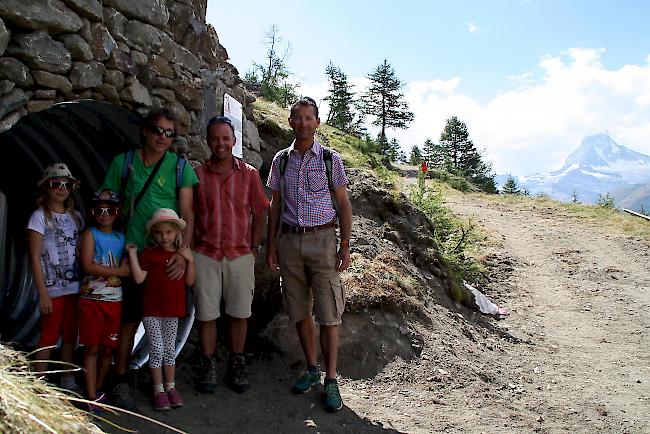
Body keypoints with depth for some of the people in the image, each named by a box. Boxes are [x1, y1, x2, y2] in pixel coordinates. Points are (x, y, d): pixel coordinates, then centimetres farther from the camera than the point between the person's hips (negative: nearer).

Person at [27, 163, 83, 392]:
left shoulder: (75, 216, 10)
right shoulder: (40, 216, -4)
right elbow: (34, 258, -8)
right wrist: (43, 293, -12)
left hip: (76, 287, 5)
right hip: (53, 288, -4)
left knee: (70, 336, 12)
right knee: (49, 338, 2)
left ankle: (68, 380, 24)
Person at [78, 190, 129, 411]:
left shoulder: (121, 238, 11)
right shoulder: (90, 234, -2)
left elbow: (129, 267, 17)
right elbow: (87, 266, -15)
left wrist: (130, 259, -5)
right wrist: (119, 271, -14)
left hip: (114, 300, 4)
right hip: (91, 299, -4)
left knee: (108, 348, 9)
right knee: (92, 348, 0)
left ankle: (99, 389, 26)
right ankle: (92, 397, 5)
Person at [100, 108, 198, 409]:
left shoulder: (179, 166, 0)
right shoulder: (123, 162, 3)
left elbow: (188, 214, -4)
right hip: (133, 252, 0)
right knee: (130, 318, 1)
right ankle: (121, 381, 15)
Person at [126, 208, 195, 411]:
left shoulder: (182, 254, 6)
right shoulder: (148, 254, -3)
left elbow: (190, 281, 1)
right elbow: (139, 278, -12)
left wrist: (190, 260, -10)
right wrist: (132, 253, -13)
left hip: (173, 310, 3)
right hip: (152, 310, -3)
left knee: (170, 349, 13)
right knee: (156, 350, 0)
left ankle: (170, 387, 24)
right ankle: (158, 390, 11)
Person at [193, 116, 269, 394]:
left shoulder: (249, 174, 3)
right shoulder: (197, 174, 2)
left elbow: (259, 214, 7)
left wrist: (254, 248, 2)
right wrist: (191, 249, 0)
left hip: (240, 256, 1)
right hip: (206, 255, 0)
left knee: (239, 314, 8)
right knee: (206, 314, 5)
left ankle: (236, 366, 23)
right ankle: (208, 366, 21)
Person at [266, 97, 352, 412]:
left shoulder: (330, 159, 2)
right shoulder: (281, 160, 10)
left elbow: (344, 204, 2)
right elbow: (275, 205, 13)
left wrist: (345, 246, -5)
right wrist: (271, 245, 7)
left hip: (321, 239, -3)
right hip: (289, 241, 3)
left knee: (328, 313, -3)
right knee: (299, 310, 9)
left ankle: (331, 380, 5)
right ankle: (311, 369, 24)